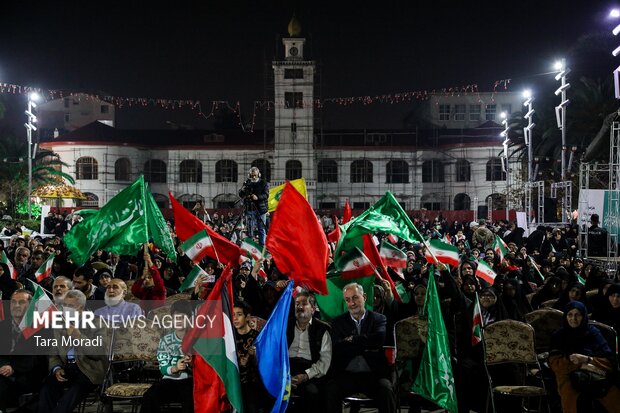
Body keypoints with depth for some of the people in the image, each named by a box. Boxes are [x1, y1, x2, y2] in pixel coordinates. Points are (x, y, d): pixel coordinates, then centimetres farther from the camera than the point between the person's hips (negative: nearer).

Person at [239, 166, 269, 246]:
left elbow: (266, 195, -8)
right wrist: (243, 190, -18)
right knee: (250, 229, 3)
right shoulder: (247, 183, 11)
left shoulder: (263, 183, 4)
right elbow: (240, 194, 6)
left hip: (261, 209, -2)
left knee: (262, 229, 0)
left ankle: (262, 245, 5)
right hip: (250, 209, 2)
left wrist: (257, 197, -27)